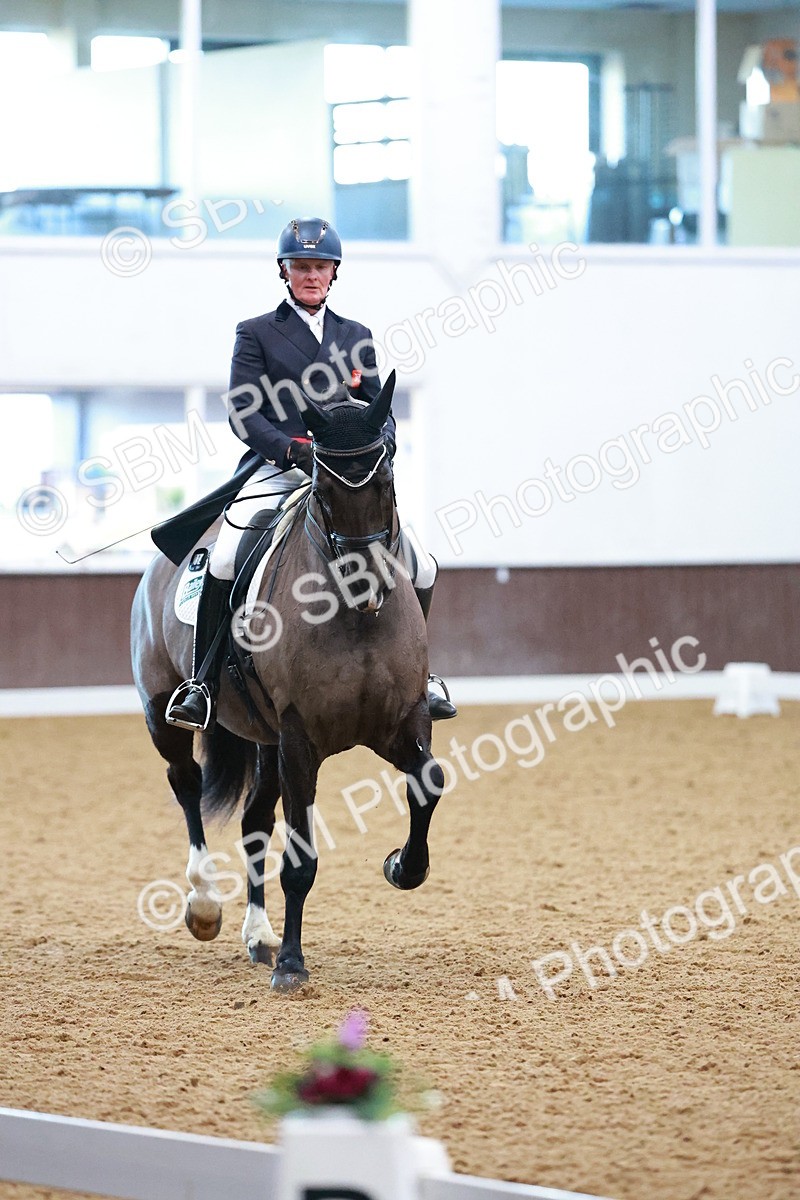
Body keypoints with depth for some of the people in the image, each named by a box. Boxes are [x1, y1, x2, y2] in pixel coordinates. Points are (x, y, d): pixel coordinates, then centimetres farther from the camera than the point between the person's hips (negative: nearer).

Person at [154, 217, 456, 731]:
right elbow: (243, 413, -2)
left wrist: (381, 442, -7)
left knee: (420, 572, -3)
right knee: (226, 563, -28)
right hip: (274, 472, -4)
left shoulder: (357, 336, 18)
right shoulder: (256, 333, 7)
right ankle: (204, 683, -17)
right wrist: (294, 449, -18)